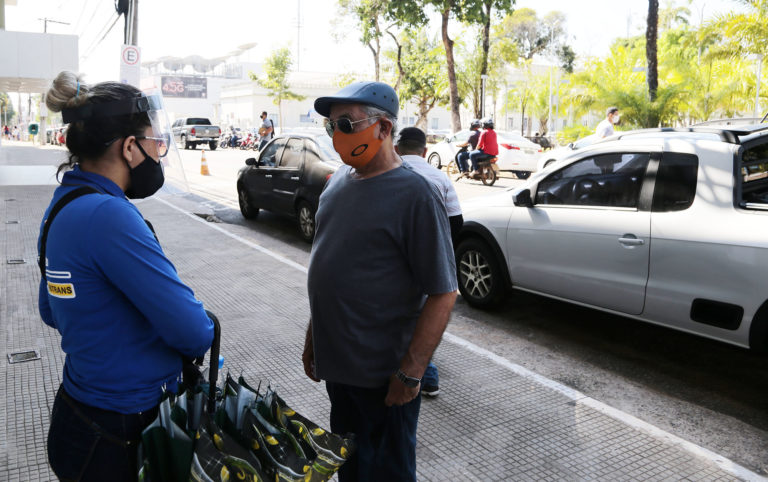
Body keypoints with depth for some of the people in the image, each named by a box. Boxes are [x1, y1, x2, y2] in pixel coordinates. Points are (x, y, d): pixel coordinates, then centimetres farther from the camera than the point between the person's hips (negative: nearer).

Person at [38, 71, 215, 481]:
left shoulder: (62, 207, 2)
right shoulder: (107, 214, -27)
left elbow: (51, 311, 15)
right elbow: (192, 330, -29)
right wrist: (203, 339, -7)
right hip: (118, 437, -8)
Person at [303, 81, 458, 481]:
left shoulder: (414, 195, -18)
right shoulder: (340, 180, 5)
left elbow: (443, 294, -18)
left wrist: (410, 373, -18)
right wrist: (313, 336, 16)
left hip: (382, 376, -6)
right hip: (336, 363, 7)